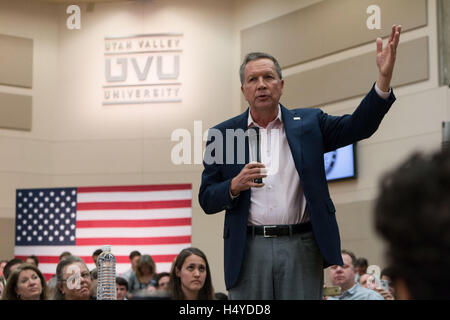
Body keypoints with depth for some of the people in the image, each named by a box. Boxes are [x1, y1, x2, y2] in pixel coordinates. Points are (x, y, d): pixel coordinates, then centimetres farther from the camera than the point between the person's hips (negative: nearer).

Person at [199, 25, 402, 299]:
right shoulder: (223, 134, 8)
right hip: (248, 249, 0)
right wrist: (235, 186, -14)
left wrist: (384, 78, -17)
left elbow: (358, 126, -4)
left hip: (302, 246, 0)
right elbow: (207, 200, 7)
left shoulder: (307, 123, 9)